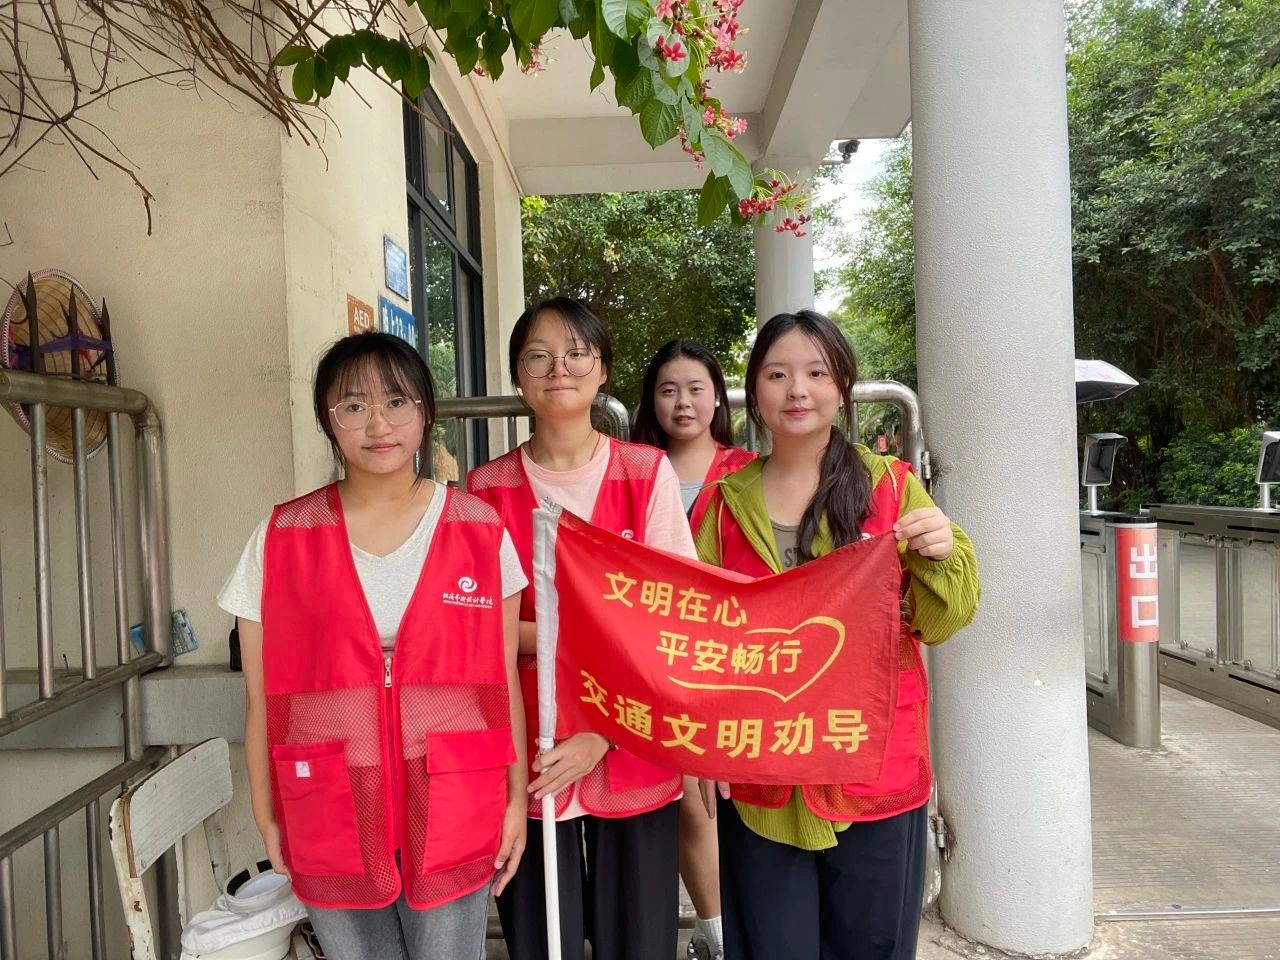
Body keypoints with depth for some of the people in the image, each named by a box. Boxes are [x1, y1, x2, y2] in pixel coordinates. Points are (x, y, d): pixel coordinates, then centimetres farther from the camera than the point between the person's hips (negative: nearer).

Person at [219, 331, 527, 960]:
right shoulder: (282, 539, -4)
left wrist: (517, 795, 2)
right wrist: (266, 815, 4)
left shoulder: (480, 531, -3)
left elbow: (504, 680, 1)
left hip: (454, 812, 0)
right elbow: (261, 699, 2)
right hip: (330, 816, 1)